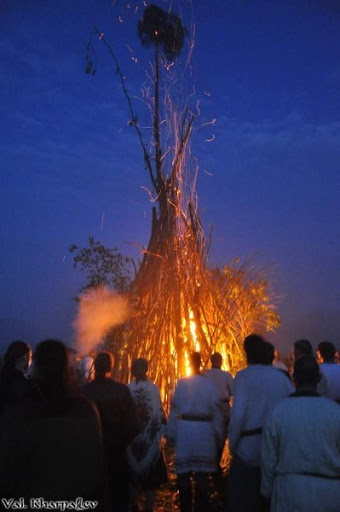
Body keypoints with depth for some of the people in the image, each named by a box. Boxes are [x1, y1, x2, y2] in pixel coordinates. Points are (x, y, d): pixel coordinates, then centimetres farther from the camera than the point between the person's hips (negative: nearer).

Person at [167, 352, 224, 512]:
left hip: (184, 430, 0)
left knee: (184, 473, 14)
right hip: (204, 432, 0)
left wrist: (171, 434, 3)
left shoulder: (181, 383, -7)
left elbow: (175, 409, -4)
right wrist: (219, 436, 5)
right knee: (202, 474, 12)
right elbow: (217, 411, -2)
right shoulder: (210, 384, -5)